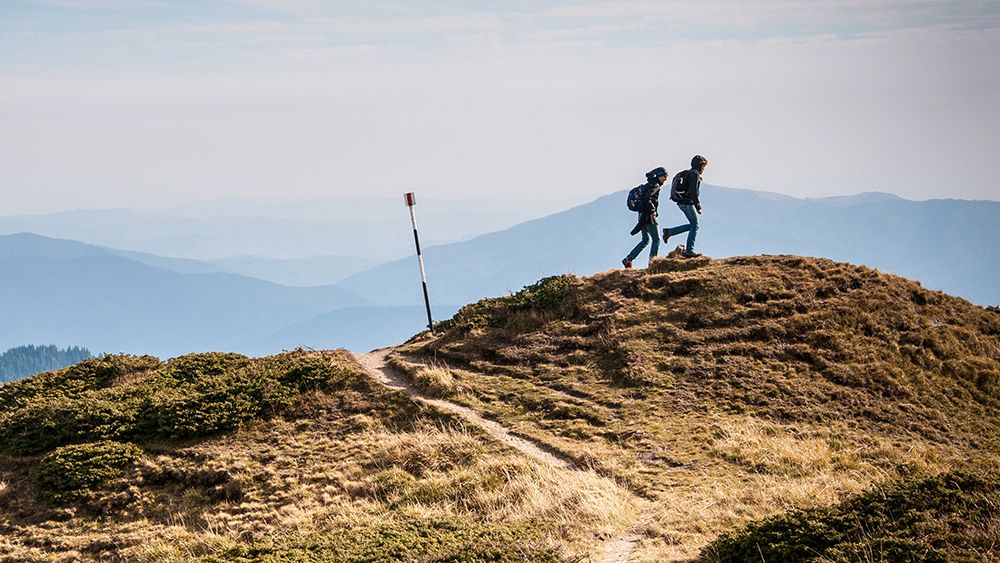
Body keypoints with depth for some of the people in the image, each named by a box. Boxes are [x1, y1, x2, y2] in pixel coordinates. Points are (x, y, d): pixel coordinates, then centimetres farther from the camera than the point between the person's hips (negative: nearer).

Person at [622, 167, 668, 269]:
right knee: (656, 240, -1)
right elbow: (647, 199, -27)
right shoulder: (655, 186, -13)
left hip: (643, 215, 9)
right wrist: (653, 210, -17)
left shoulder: (649, 184, 16)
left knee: (645, 240, 16)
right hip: (649, 216, -9)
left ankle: (628, 259, 11)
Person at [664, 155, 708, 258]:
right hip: (687, 203, -10)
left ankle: (669, 231, 11)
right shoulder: (695, 174, -9)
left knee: (693, 225, 15)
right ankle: (689, 251, -5)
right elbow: (693, 192, -19)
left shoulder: (686, 174, 21)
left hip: (681, 202, 10)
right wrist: (698, 206, -17)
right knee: (694, 226, -4)